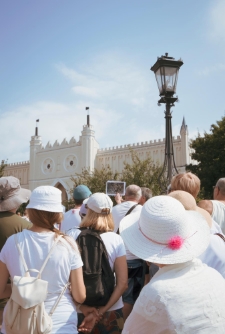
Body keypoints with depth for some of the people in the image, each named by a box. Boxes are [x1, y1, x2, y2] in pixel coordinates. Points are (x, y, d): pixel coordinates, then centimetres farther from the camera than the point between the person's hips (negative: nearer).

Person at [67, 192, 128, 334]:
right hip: (111, 310, 0)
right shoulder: (116, 239, -10)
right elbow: (123, 283, -12)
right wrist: (102, 310, -10)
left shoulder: (73, 235, -11)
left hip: (78, 310, 0)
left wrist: (81, 306, -11)